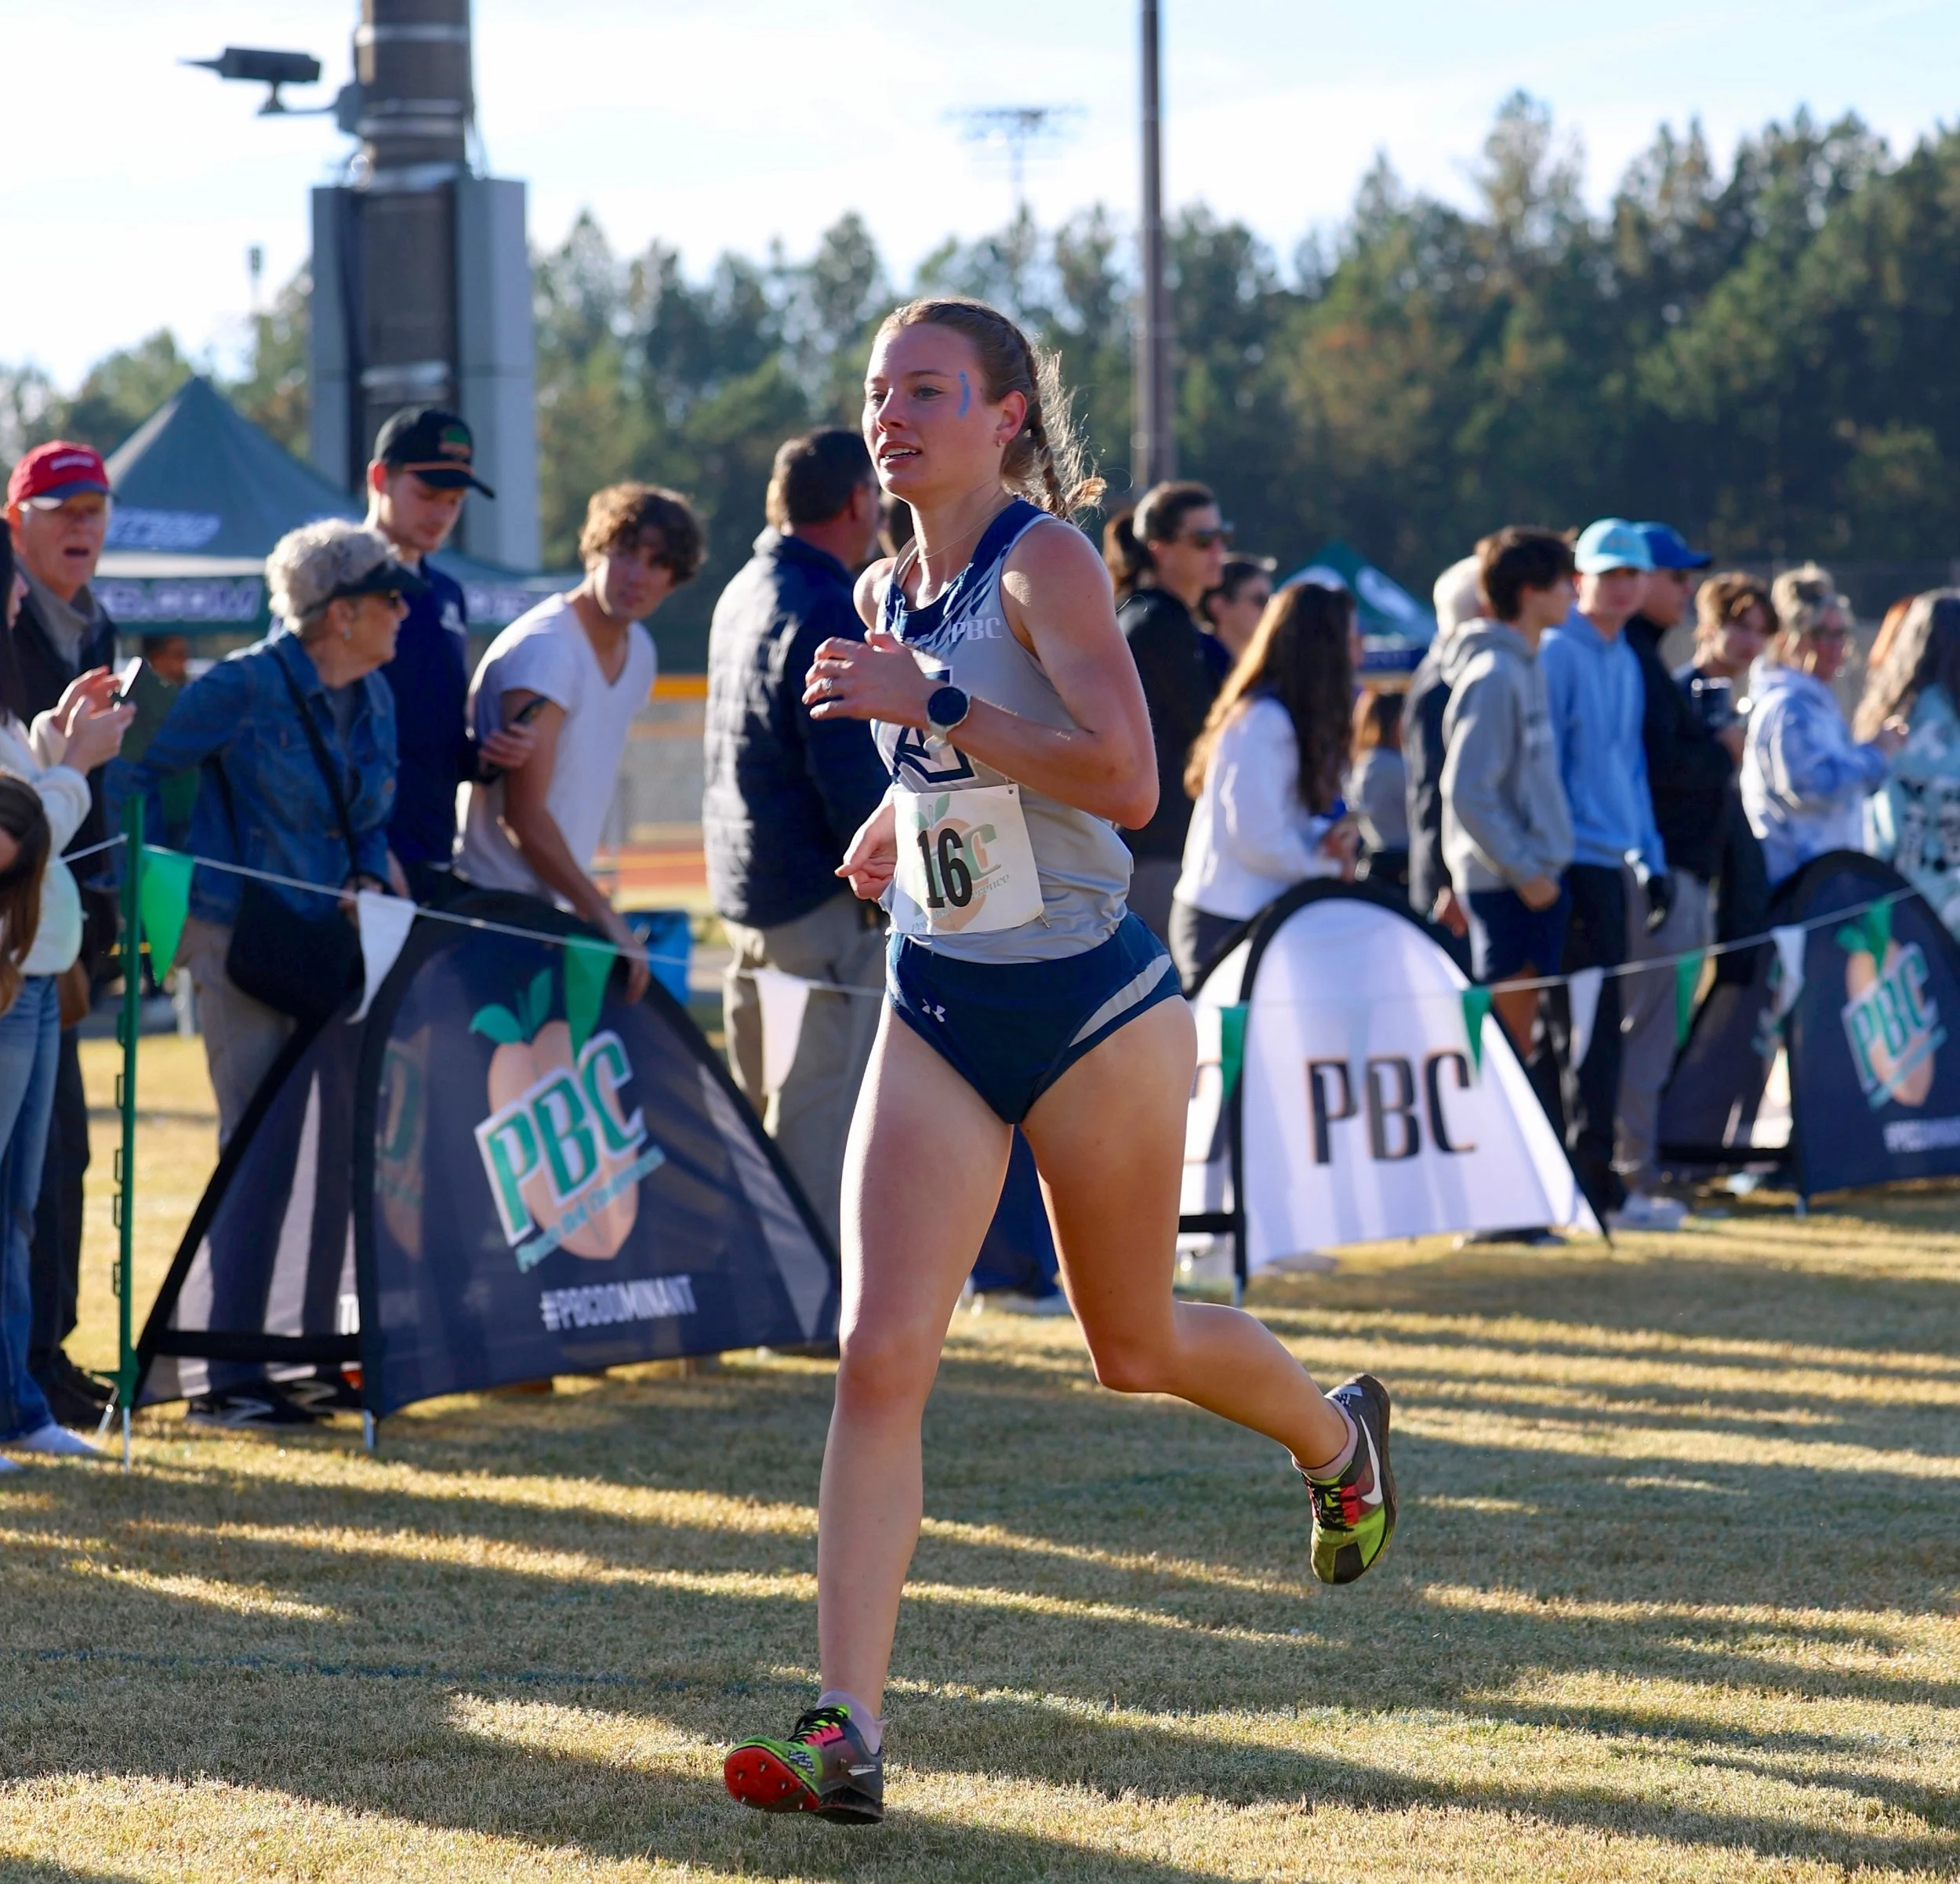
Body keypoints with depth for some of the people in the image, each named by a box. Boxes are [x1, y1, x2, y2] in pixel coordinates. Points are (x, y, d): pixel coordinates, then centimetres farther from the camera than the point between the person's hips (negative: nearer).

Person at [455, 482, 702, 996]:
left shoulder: (638, 650, 11)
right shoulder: (543, 650, -16)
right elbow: (524, 814, -20)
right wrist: (605, 916, -19)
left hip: (560, 909, 8)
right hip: (500, 908, -8)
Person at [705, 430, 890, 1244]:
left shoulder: (743, 594, 14)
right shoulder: (825, 613, -16)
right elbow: (850, 777, -21)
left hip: (742, 892, 10)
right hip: (818, 901, -10)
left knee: (764, 1110, 15)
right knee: (819, 1118, -8)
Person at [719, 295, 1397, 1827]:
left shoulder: (1046, 560, -14)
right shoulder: (889, 594, 8)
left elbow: (1129, 780, -26)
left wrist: (933, 706, -27)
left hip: (1092, 1010, -5)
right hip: (938, 1014, 5)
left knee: (1134, 1347, 12)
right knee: (881, 1356, -11)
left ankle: (1339, 1439, 47)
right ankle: (848, 1732, -15)